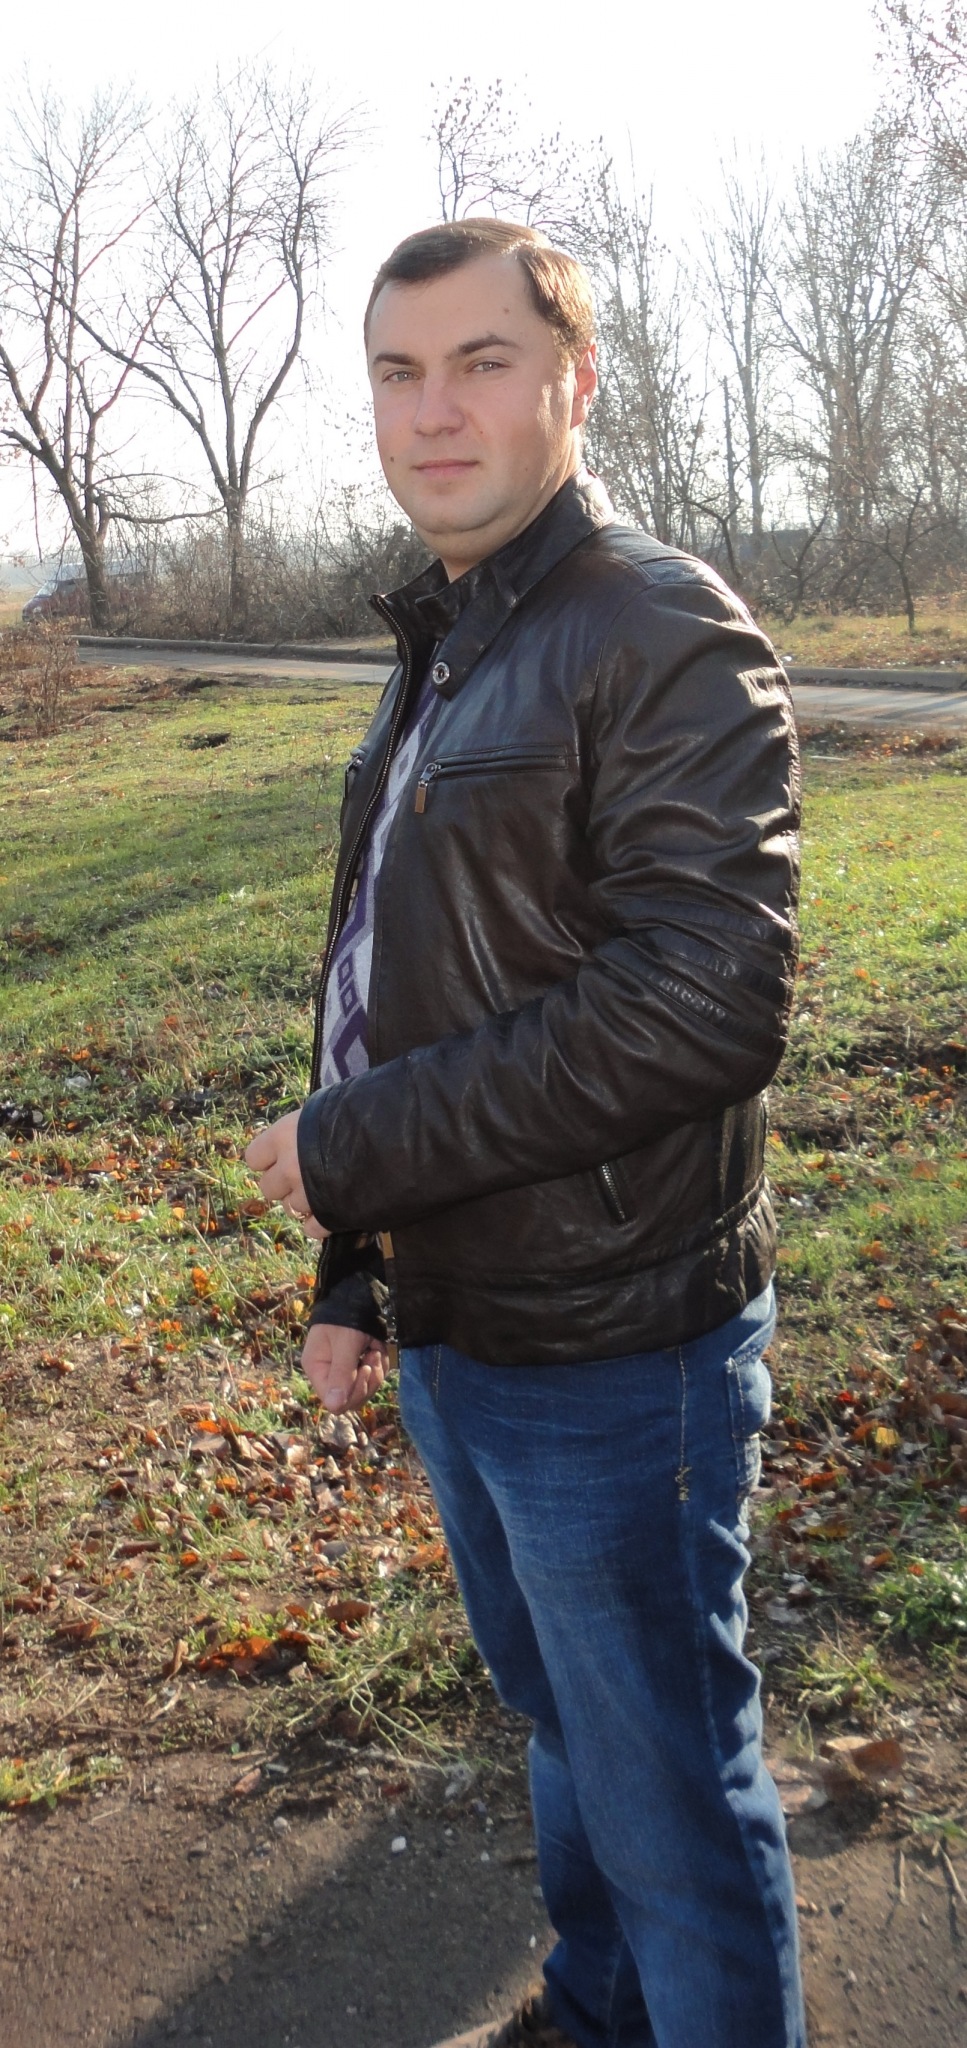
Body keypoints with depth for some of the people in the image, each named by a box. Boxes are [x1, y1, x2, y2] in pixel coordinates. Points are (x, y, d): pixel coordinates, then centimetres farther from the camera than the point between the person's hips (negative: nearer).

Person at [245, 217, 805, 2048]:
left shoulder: (666, 637, -15)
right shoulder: (437, 656, 12)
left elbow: (707, 1002, -27)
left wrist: (352, 1147, -20)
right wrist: (353, 1270, 14)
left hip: (607, 1351, -8)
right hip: (451, 1332, 9)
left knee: (670, 1791, 10)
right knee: (559, 1725, 27)